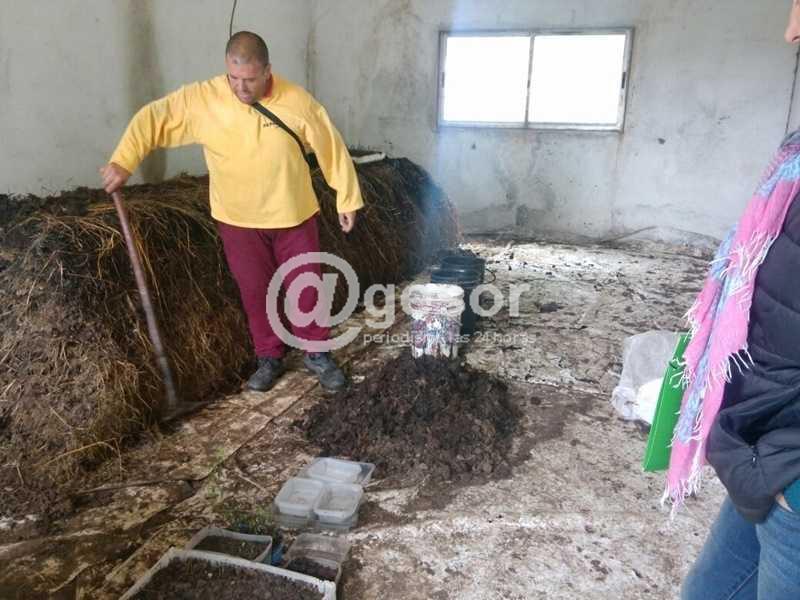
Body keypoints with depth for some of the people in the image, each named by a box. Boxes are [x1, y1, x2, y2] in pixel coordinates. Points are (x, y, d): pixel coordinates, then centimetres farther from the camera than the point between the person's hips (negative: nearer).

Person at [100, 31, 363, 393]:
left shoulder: (297, 101, -13)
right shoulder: (203, 98, -12)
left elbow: (331, 149, -5)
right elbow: (152, 118, -7)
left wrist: (347, 199, -1)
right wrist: (123, 162, -19)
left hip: (293, 216, 0)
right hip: (238, 220, 1)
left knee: (306, 288, 8)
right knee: (254, 292, 10)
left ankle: (316, 354, 27)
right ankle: (270, 357, 28)